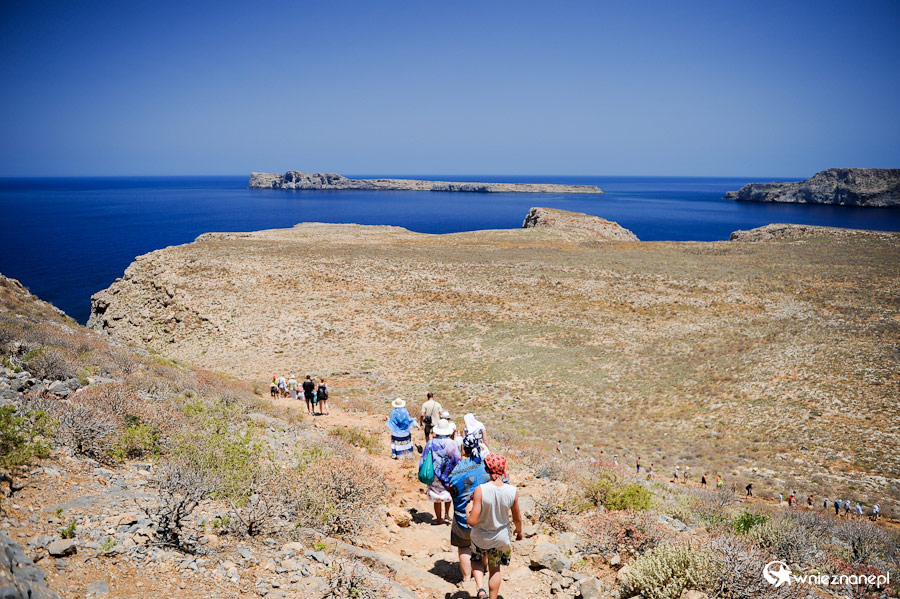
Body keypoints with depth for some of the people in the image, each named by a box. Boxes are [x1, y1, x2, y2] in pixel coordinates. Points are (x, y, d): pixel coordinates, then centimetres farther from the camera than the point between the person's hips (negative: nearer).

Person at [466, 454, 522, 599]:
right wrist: (519, 531, 17)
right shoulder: (513, 491, -20)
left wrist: (468, 510, -5)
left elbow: (472, 521, -27)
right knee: (495, 569, 25)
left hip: (481, 537, -2)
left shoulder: (480, 490, -29)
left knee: (477, 560, 29)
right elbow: (517, 518, -4)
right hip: (501, 537, 2)